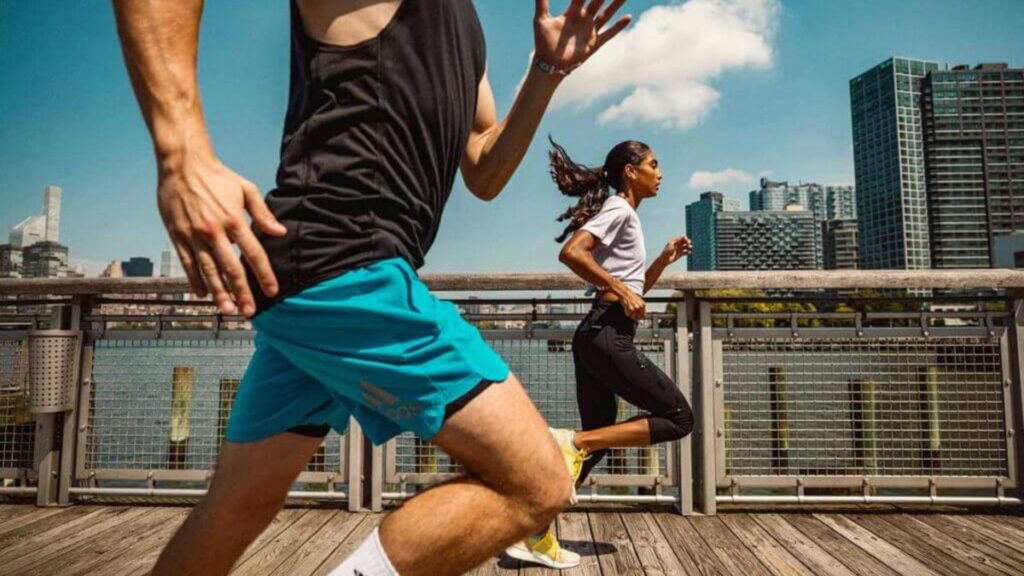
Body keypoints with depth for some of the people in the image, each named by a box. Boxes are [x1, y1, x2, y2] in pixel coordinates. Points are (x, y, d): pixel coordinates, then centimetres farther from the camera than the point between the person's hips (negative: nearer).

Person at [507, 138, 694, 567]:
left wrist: (664, 260, 19)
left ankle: (536, 534, 13)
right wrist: (620, 290, -20)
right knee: (678, 418, -2)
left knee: (597, 440, 12)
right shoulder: (619, 209, -5)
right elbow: (570, 252, -22)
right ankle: (571, 441, -10)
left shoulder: (625, 216, 25)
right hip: (607, 336, -10)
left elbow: (635, 290, 31)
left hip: (599, 337, 10)